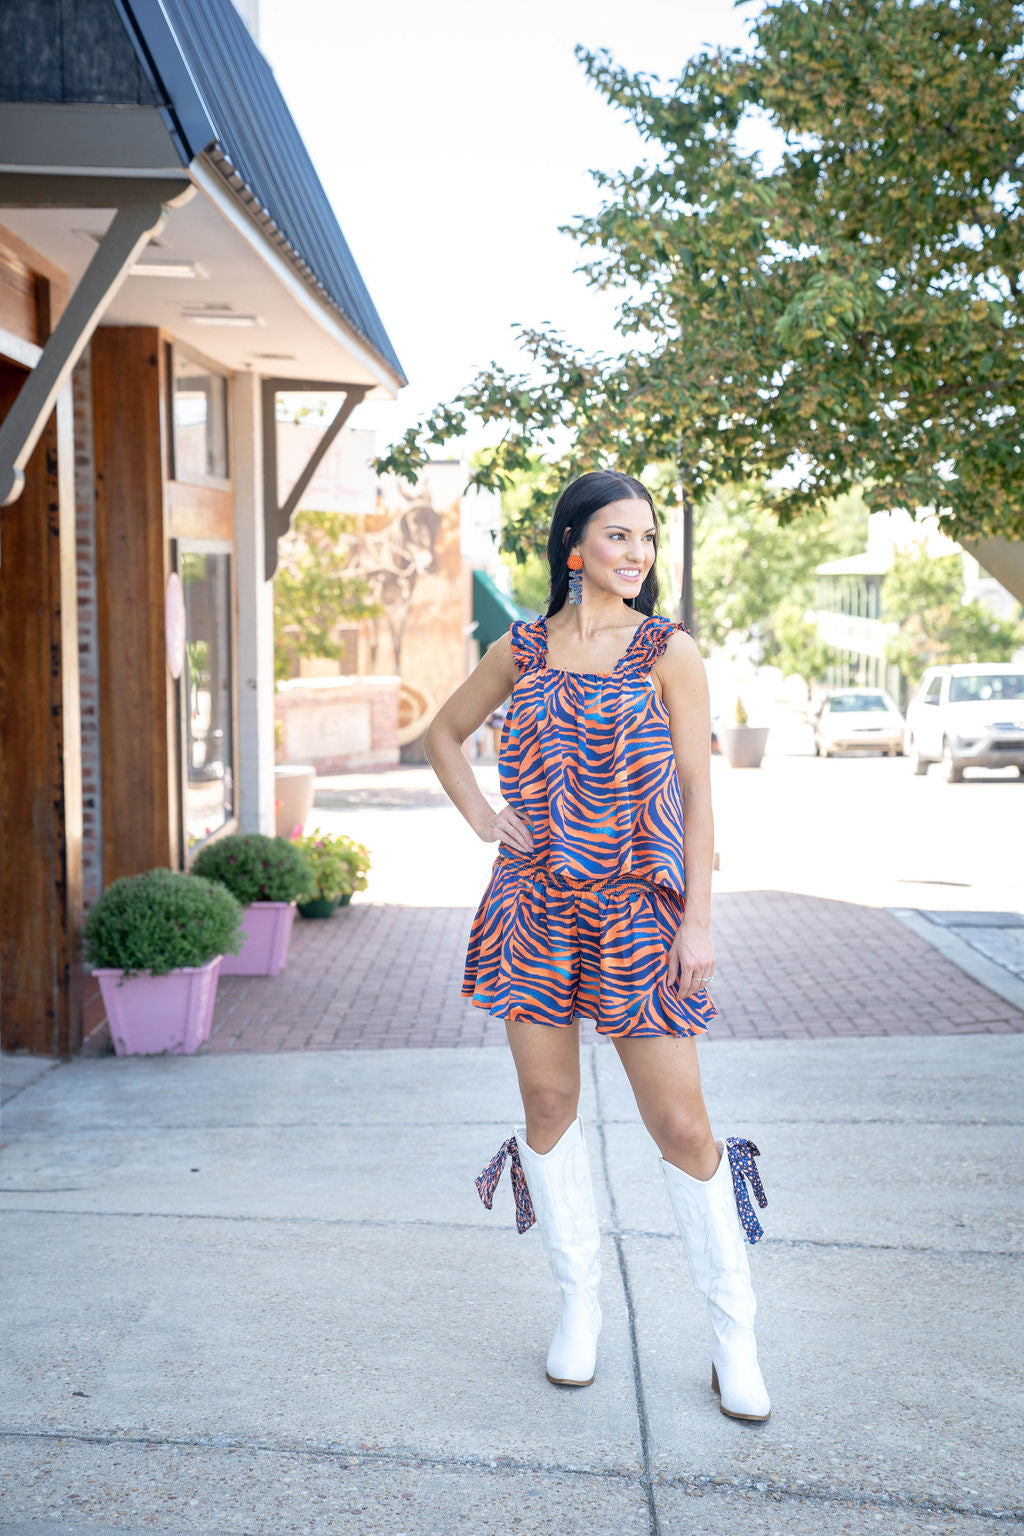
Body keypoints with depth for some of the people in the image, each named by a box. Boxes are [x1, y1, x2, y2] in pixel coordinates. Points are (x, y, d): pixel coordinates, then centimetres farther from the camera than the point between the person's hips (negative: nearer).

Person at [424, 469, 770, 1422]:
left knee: (681, 1126, -3)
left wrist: (698, 921, -8)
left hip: (638, 914, -3)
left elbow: (696, 792, -3)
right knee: (548, 1108, 9)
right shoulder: (521, 650, 6)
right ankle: (578, 1301, 26)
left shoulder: (669, 652, -2)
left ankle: (732, 1332, 12)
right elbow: (443, 734, 21)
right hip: (535, 908, 3)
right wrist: (483, 818, 6)